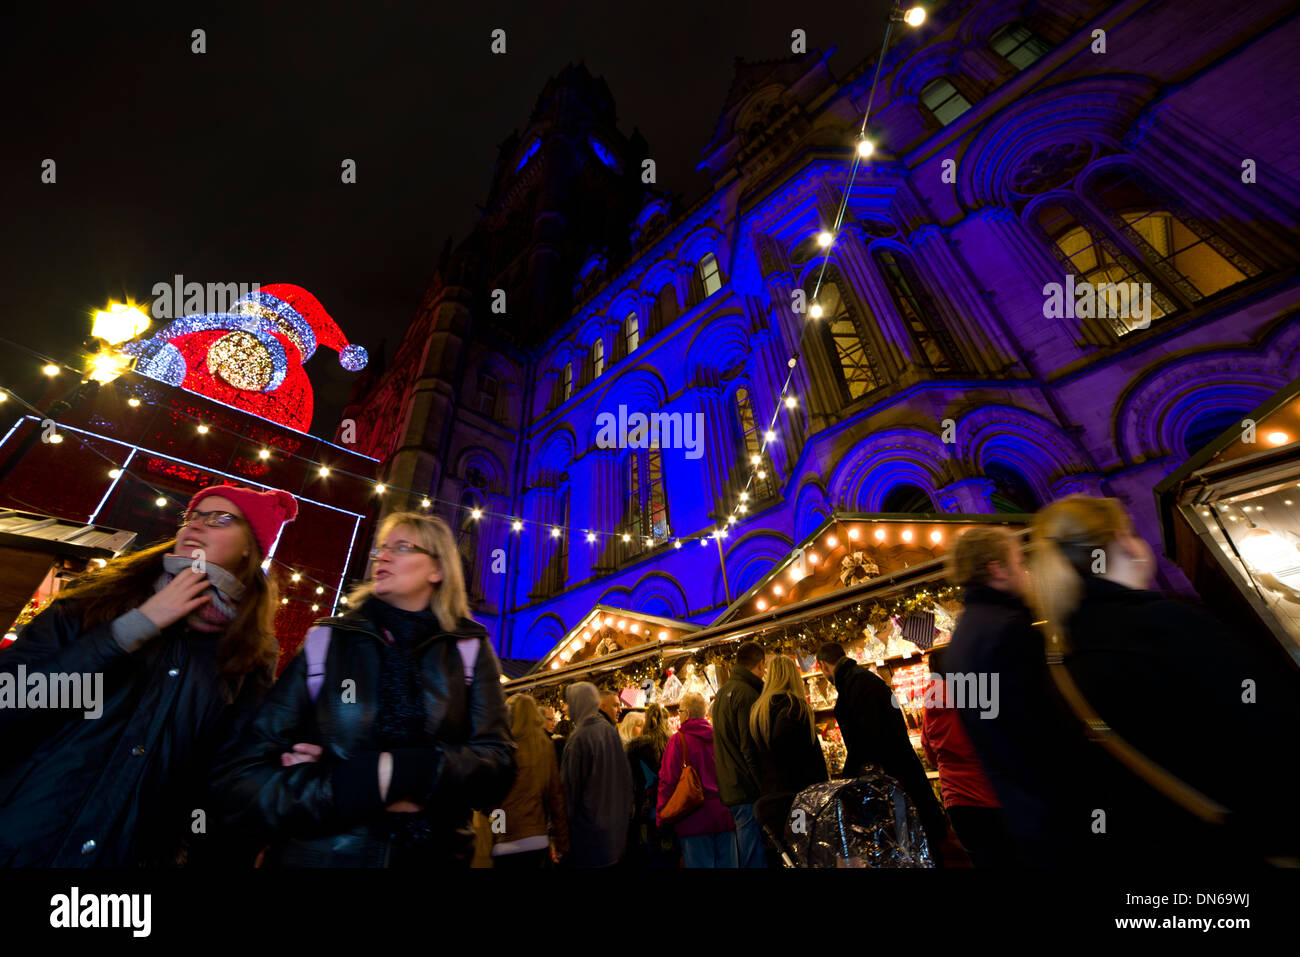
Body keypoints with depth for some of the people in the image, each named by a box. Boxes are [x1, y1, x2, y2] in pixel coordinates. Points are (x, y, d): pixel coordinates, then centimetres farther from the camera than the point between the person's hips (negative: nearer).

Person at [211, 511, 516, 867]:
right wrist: (365, 788, -20)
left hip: (433, 856, 0)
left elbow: (498, 763, -12)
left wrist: (393, 771, -23)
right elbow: (238, 776, -8)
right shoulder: (325, 643, -4)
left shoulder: (469, 650, -5)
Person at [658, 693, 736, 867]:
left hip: (696, 819, -4)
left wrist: (662, 816, -2)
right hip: (724, 814, 5)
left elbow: (668, 780, -11)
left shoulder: (679, 739, -10)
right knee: (727, 863, 14)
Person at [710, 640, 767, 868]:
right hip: (748, 791, -9)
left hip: (729, 788, 10)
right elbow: (752, 748, -21)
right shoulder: (747, 693, -16)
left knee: (745, 854, 19)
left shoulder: (722, 692, 14)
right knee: (755, 859, -2)